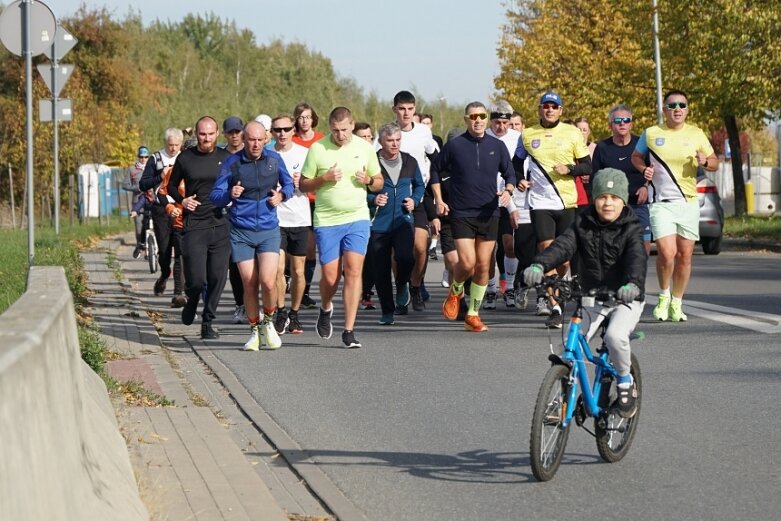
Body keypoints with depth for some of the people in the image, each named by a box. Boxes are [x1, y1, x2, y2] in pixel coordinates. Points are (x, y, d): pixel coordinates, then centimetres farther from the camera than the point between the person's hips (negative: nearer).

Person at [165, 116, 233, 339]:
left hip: (221, 226, 1)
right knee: (196, 279, -8)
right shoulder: (185, 158, 5)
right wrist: (182, 200, -2)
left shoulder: (226, 158, 6)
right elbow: (171, 186, 17)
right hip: (194, 226, -1)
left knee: (217, 277, -1)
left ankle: (207, 322, 12)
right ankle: (192, 300, 27)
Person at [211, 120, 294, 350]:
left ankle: (268, 323, 11)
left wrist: (282, 195, -5)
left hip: (269, 230, 0)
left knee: (268, 282, -15)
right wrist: (230, 194, -24)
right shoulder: (231, 163, -3)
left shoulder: (274, 159, 2)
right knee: (249, 285, 1)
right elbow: (214, 196, -2)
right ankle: (254, 331, 20)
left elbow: (288, 183, 18)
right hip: (241, 232, 0)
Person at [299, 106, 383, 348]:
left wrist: (369, 180, -7)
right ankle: (326, 308, 33)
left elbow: (379, 182, 16)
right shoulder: (317, 149, -1)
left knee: (353, 271, -11)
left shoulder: (365, 147, 5)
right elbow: (303, 185, 4)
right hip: (326, 220, -1)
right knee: (330, 276, -1)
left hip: (357, 218, 1)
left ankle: (349, 330, -7)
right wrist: (325, 178, -14)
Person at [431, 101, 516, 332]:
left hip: (489, 214, 3)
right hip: (461, 215, -3)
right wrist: (438, 200, 5)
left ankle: (473, 314, 14)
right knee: (467, 263, -15)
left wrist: (508, 191, -7)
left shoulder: (497, 146, 5)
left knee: (483, 266, 4)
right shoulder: (454, 145, -1)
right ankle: (455, 292, 18)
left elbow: (510, 173, 13)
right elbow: (436, 170, 11)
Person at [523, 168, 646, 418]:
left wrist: (633, 283, -47)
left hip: (626, 298, -3)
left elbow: (637, 258, -25)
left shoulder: (631, 229, -8)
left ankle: (626, 381, -1)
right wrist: (540, 264, -35)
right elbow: (563, 245, -14)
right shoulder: (583, 224, 2)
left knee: (615, 336, -29)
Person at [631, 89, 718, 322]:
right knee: (667, 253, -15)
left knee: (684, 255, 5)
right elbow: (636, 156, 18)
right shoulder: (651, 133, 3)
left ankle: (677, 303, 19)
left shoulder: (696, 134, 6)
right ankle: (664, 296, 9)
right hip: (660, 203, -2)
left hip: (689, 202, 2)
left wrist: (705, 162, -10)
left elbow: (715, 163, 13)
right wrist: (644, 169, -3)